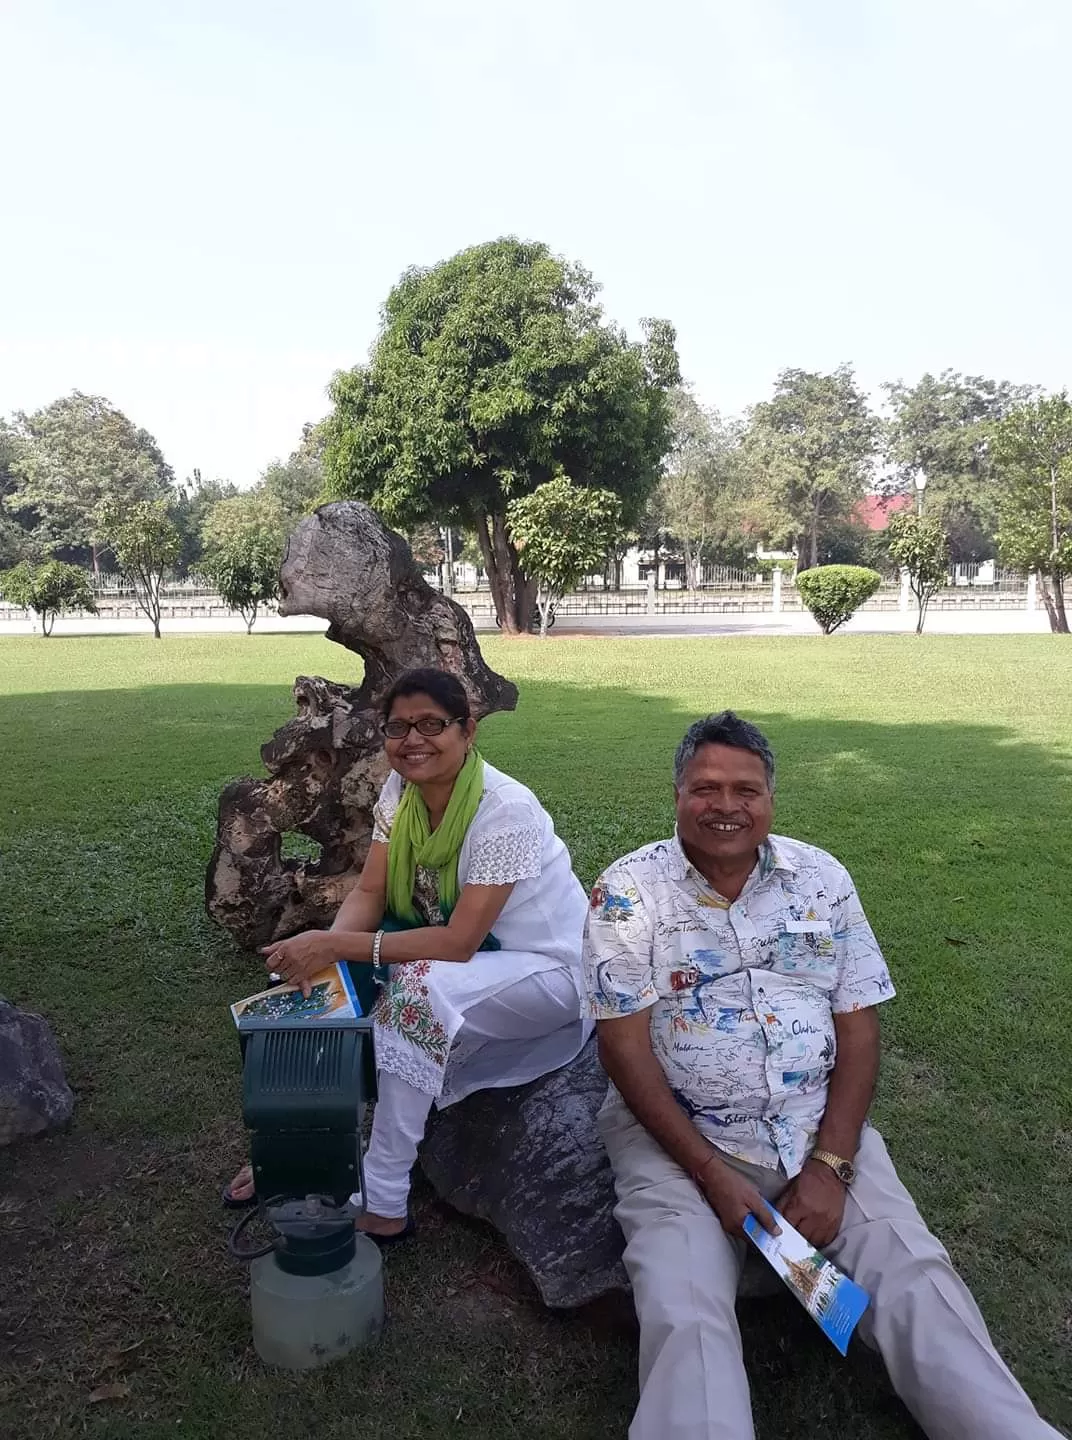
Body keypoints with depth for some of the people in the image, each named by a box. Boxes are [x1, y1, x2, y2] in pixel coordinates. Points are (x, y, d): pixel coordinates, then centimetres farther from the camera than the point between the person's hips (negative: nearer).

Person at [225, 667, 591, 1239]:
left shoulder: (505, 809, -28)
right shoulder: (400, 790, -6)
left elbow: (459, 942, -30)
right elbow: (368, 894, -7)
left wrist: (336, 945, -34)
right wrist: (324, 947, -28)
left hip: (546, 967, -7)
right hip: (460, 949, 7)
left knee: (418, 986, -33)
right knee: (330, 979, -12)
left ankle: (383, 1205, -20)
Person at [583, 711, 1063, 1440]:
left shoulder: (822, 878, 2)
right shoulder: (630, 890, -8)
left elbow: (859, 1028, 1)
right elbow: (625, 1045, -10)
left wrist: (830, 1164, -10)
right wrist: (712, 1173, -16)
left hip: (818, 1127, 3)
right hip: (677, 1134, -2)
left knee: (917, 1280, -11)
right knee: (685, 1318, -23)